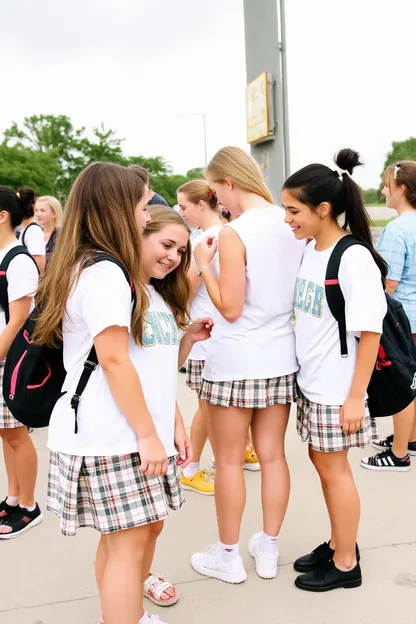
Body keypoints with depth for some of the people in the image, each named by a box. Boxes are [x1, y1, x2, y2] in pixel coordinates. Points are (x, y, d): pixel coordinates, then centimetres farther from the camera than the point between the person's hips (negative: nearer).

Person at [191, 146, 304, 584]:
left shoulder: (233, 234, -17)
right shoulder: (291, 225, 3)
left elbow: (230, 309, -16)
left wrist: (204, 265, -6)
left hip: (235, 362, -6)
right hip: (280, 358, 7)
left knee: (229, 461, 8)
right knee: (272, 455, 15)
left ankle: (228, 557, 23)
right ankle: (268, 550, 29)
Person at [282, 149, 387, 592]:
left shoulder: (354, 259, -19)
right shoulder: (310, 250, 4)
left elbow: (370, 332, -18)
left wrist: (356, 396, -18)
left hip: (337, 387, -7)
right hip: (309, 380, 7)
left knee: (333, 468, 5)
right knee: (321, 461, 17)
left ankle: (346, 564, 24)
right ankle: (338, 544, 37)